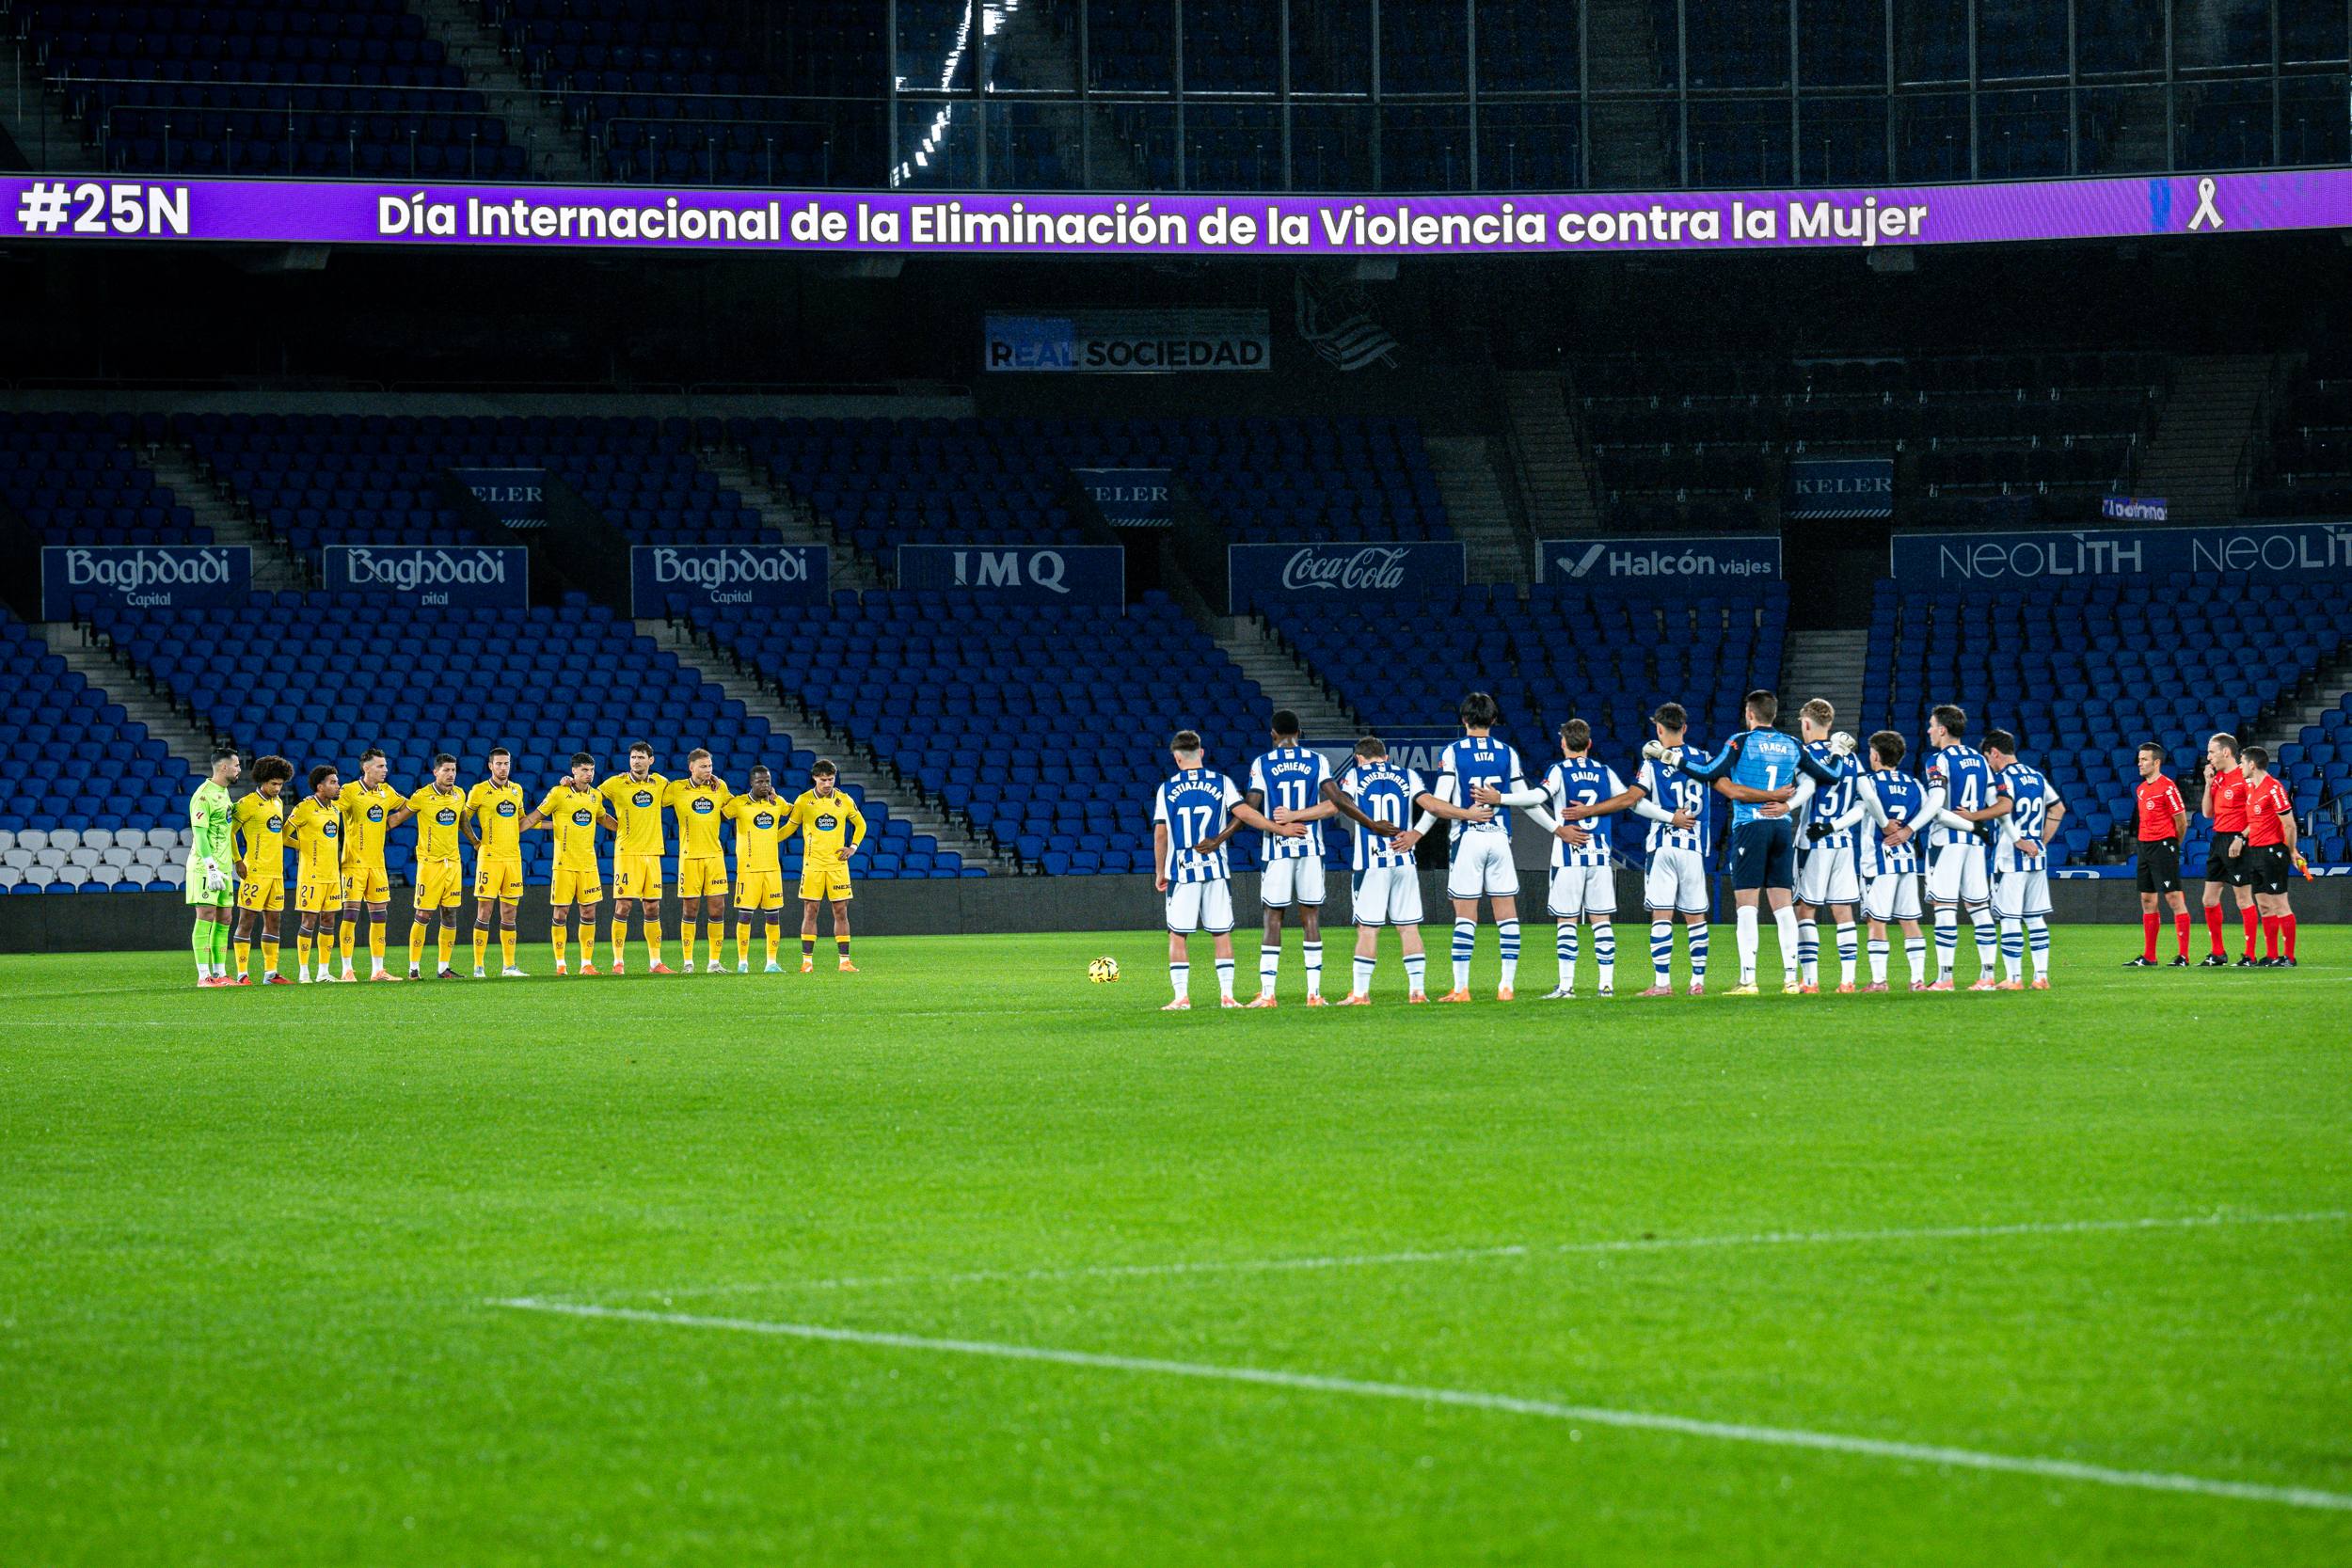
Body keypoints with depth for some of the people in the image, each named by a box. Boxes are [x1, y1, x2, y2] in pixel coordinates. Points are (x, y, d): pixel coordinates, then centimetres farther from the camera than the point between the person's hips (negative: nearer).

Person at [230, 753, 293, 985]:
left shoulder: (278, 803, 15)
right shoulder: (248, 804, -9)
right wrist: (238, 861, -14)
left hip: (276, 871, 8)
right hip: (255, 871, -8)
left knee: (273, 920, 9)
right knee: (247, 920, -5)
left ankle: (270, 972, 14)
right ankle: (242, 974, -5)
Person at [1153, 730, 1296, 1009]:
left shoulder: (1166, 789, 0)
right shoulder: (1221, 783, 0)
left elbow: (1160, 834, 0)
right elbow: (1242, 812, -10)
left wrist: (1159, 872, 8)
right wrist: (1280, 829, -6)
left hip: (1181, 870, -1)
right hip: (1216, 869, 1)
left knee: (1177, 935, 5)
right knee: (1222, 933, 6)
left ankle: (1181, 996, -1)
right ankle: (1227, 994, 1)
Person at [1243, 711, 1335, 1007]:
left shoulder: (1262, 764, 0)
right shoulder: (1317, 762, 4)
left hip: (1277, 849, -1)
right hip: (1311, 849, 1)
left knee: (1273, 919, 2)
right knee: (1310, 919, 5)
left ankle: (1266, 993, -2)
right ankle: (1314, 992, 1)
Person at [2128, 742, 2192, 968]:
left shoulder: (2167, 788, -12)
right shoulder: (2141, 789, 13)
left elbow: (2181, 821, -9)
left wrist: (2172, 845, 2)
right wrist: (2146, 843, 14)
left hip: (2164, 846, -9)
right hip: (2145, 846, 9)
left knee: (2174, 898, -8)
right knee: (2147, 900, 10)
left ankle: (2184, 956, -8)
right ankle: (2149, 957, 15)